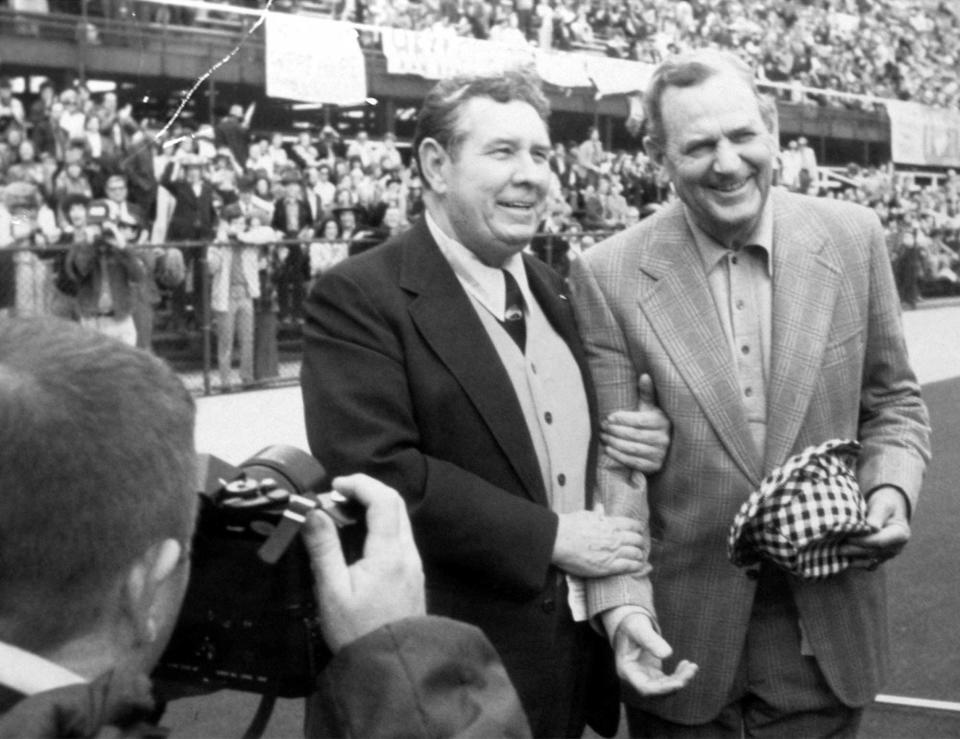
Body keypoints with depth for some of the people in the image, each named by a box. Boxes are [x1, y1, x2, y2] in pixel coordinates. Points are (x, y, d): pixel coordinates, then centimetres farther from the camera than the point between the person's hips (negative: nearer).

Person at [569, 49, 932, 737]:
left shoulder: (853, 238, -3)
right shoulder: (609, 275, -8)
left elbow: (893, 402, 7)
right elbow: (609, 462, -8)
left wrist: (892, 489, -12)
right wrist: (623, 604, -19)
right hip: (682, 637, -1)